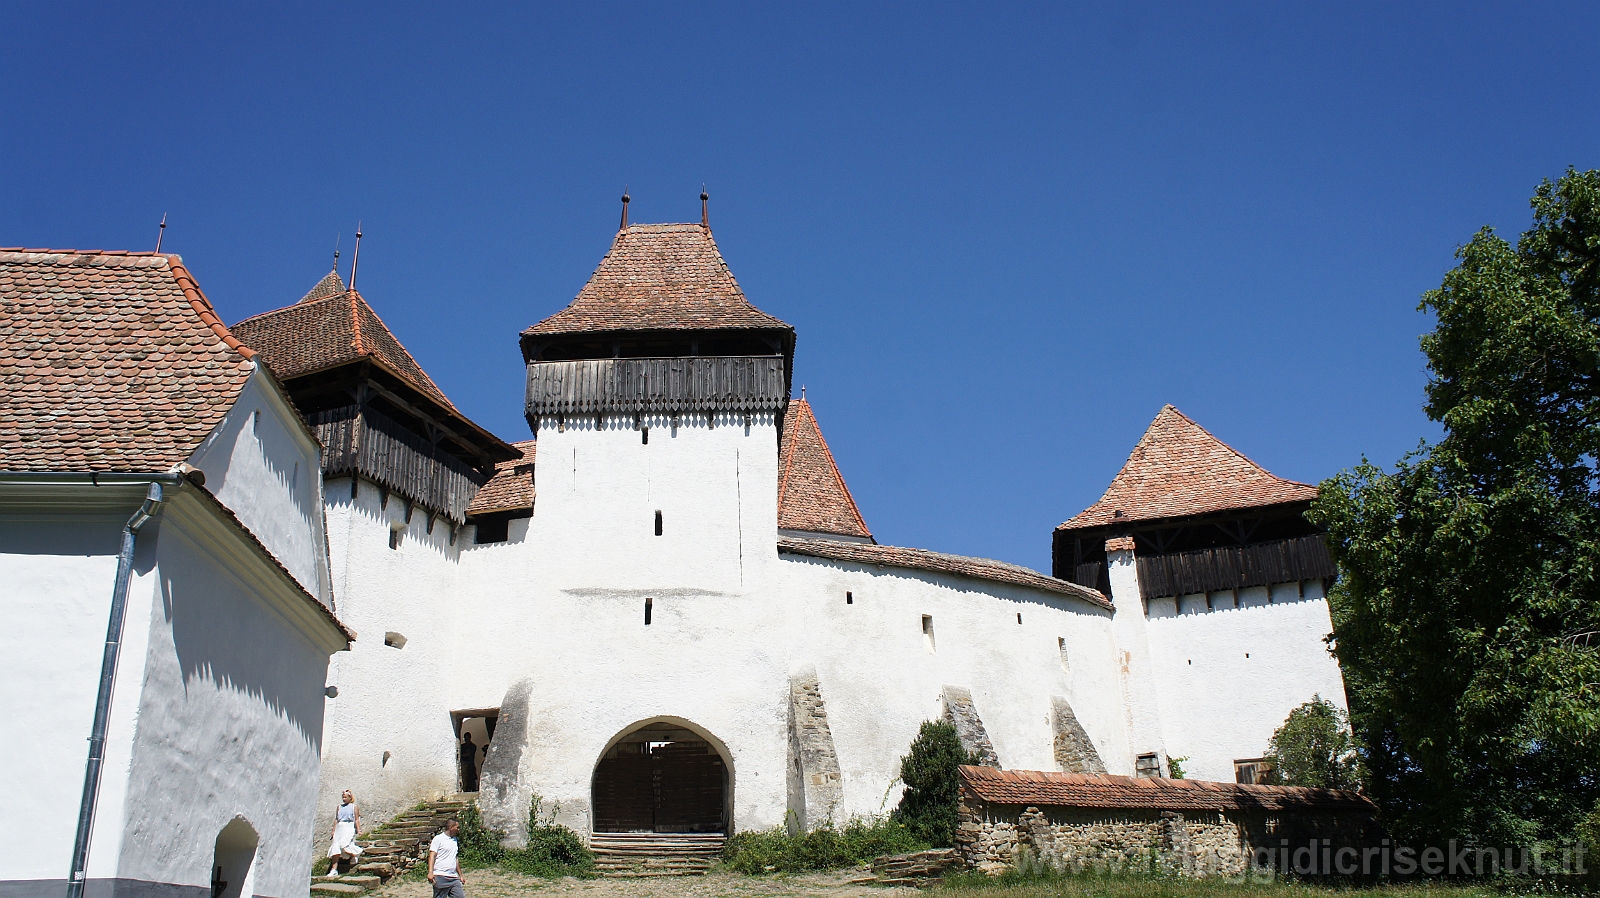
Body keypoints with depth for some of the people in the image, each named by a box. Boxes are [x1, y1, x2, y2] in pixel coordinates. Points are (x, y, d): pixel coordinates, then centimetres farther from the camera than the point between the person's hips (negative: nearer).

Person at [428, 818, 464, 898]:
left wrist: (460, 876, 28)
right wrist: (430, 872, -24)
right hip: (441, 877, -7)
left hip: (454, 877, 7)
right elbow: (432, 855, -11)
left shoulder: (454, 840, 21)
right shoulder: (438, 839, -2)